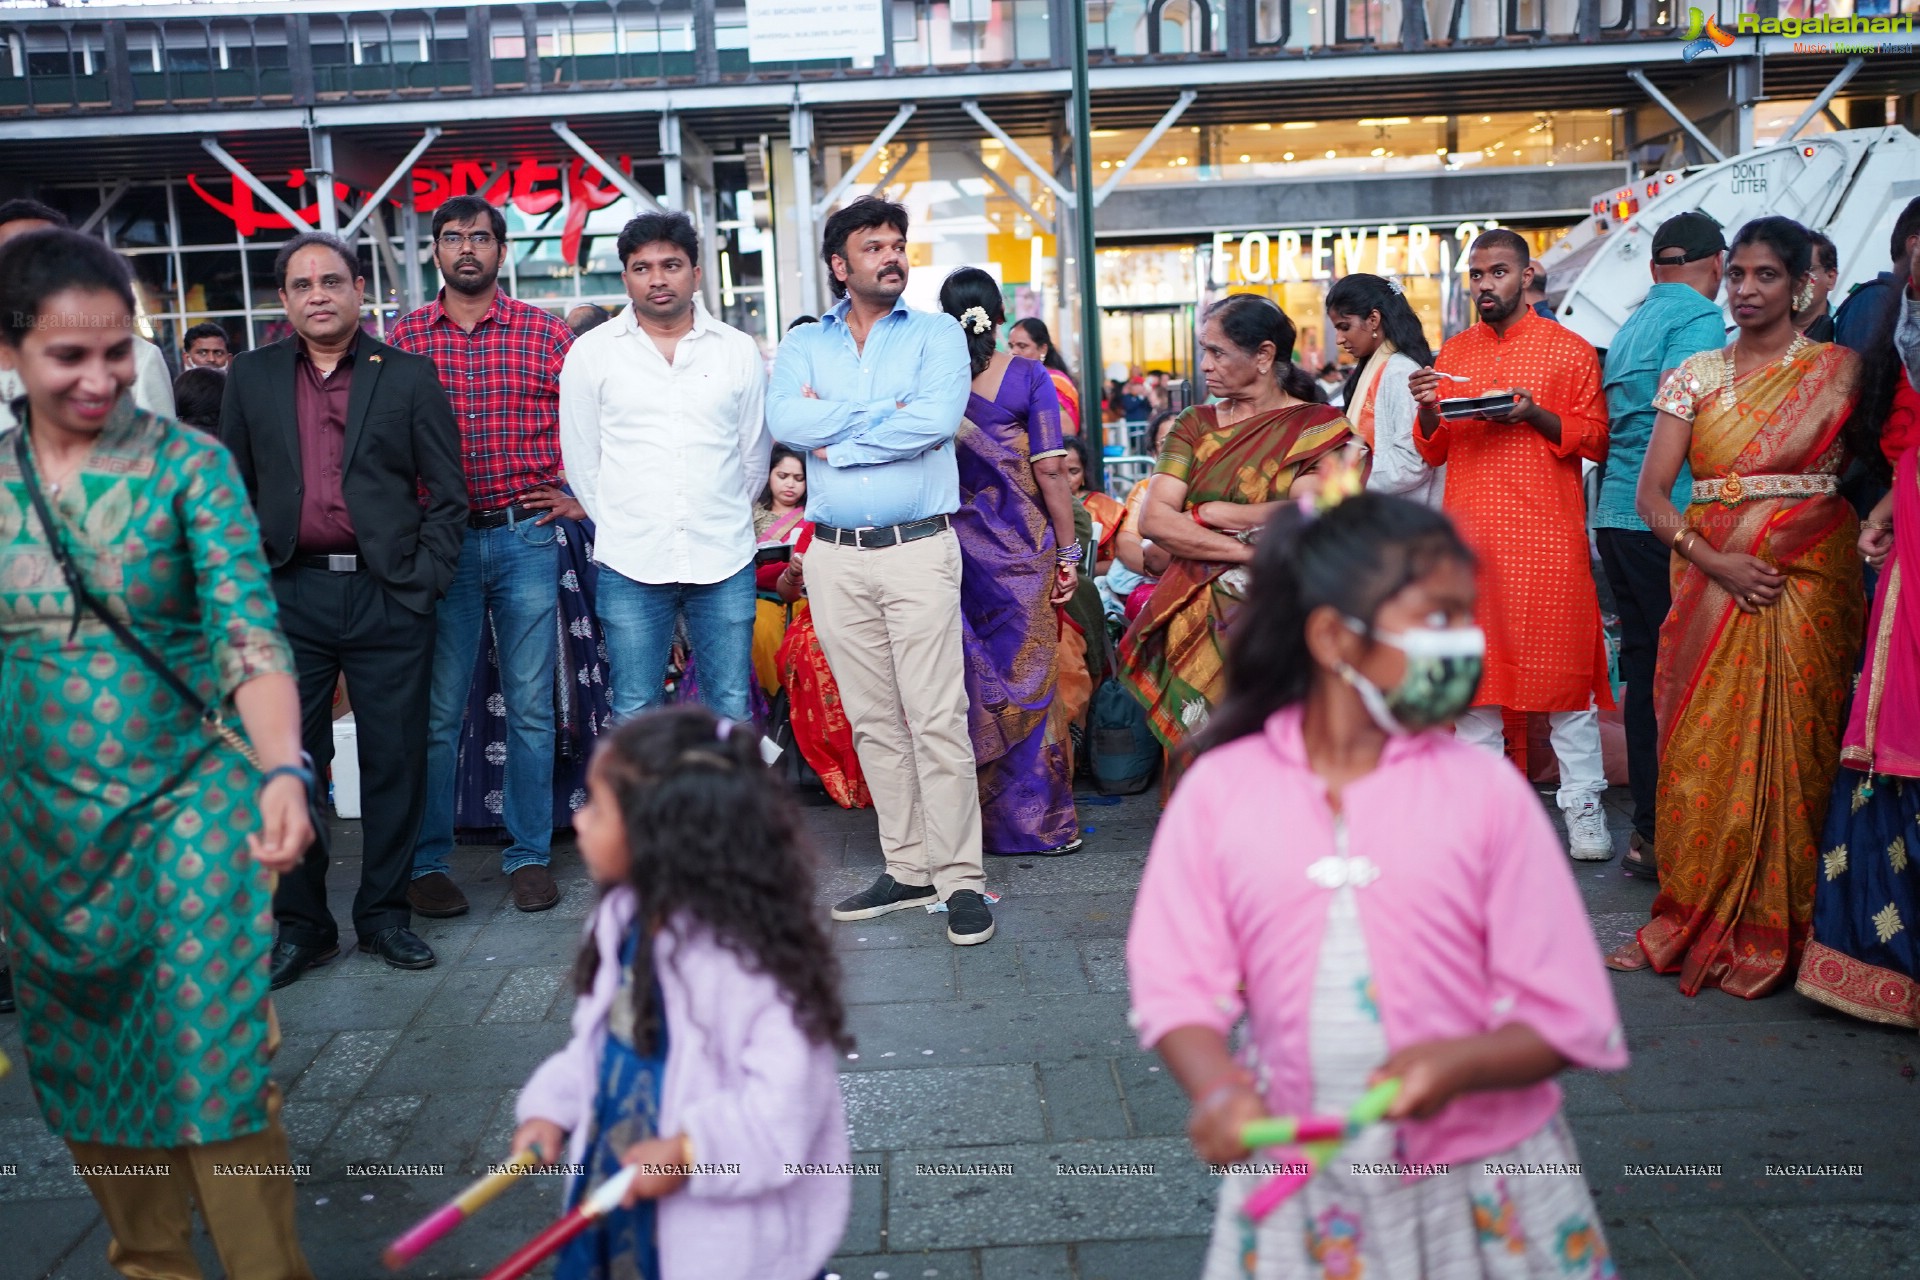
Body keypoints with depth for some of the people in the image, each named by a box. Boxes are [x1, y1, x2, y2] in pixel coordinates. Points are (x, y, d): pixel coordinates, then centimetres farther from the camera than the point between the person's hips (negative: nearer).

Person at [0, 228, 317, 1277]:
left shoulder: (188, 465, -9)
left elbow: (248, 631, -18)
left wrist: (283, 770, -34)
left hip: (186, 804, -4)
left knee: (218, 1061, -2)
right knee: (85, 1068, 15)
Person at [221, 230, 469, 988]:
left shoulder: (409, 377, 5)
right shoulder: (251, 377, 11)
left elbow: (447, 493, 3)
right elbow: (232, 489, 12)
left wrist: (424, 581, -6)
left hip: (387, 595, -1)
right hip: (289, 597, 2)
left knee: (394, 762, 4)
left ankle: (385, 913, 19)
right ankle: (301, 923, 17)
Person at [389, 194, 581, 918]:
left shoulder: (544, 334, 5)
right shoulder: (405, 337, 6)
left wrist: (579, 497, 1)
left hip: (527, 537, 0)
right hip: (439, 540, 0)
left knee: (530, 706, 6)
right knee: (437, 709, 3)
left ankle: (529, 854, 17)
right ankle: (427, 861, 15)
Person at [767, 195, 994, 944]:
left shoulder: (937, 335, 6)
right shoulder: (805, 343, 12)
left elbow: (938, 418, -14)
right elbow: (784, 419, -8)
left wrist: (836, 440, -7)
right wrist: (887, 412, -10)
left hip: (919, 548, -3)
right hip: (835, 556, 3)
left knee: (937, 719, -6)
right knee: (872, 721, 8)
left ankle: (960, 877, 2)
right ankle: (908, 869, 18)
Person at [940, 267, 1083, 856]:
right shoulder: (1027, 376, -4)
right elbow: (1050, 470, -7)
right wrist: (1068, 551, 0)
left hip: (949, 543, 2)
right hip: (1020, 547, -1)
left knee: (967, 678, 10)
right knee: (1025, 676, 7)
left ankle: (969, 821, 17)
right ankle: (1037, 820, 12)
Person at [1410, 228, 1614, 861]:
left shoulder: (1568, 349, 4)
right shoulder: (1453, 352, 15)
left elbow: (1597, 438, 0)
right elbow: (1434, 452, 15)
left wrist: (1535, 414, -15)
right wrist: (1428, 413, -6)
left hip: (1548, 534, -3)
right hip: (1470, 530, 4)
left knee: (1562, 665, -3)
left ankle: (1583, 805, 6)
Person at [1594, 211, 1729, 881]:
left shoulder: (1631, 324, 19)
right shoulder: (1698, 318, -7)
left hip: (1615, 516, 8)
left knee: (1645, 664, 12)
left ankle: (1646, 825, 17)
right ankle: (1661, 832, -3)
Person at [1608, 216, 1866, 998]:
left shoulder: (1837, 369, 4)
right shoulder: (1695, 376, 10)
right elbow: (1651, 496, 4)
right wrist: (1717, 562, -11)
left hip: (1805, 582, -2)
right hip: (1710, 583, 2)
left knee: (1787, 751, -2)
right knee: (1700, 751, 1)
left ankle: (1770, 934, 10)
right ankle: (1690, 924, 12)